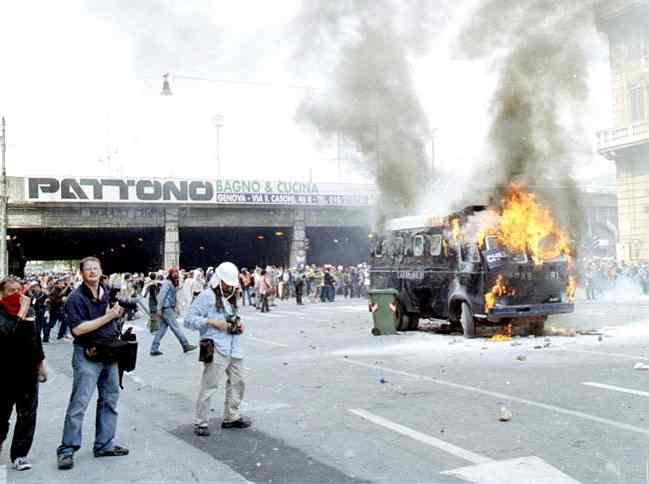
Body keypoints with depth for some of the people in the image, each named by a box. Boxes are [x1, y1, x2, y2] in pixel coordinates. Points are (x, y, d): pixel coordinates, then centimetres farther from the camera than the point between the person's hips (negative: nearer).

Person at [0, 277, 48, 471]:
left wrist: (41, 362, 19)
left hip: (29, 370, 4)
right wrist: (21, 315, -27)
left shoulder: (28, 310, 7)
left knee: (28, 415, 2)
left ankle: (20, 454, 11)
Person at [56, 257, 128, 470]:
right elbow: (78, 329, -22)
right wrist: (107, 317, -22)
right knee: (79, 402, -7)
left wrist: (117, 313, 6)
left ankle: (104, 444, 24)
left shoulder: (107, 293, 10)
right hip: (87, 355, -7)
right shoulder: (77, 297, -11)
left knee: (109, 400, 13)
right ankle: (67, 449, 2)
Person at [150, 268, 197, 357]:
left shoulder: (172, 284, 16)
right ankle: (186, 346, 7)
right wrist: (159, 309, -21)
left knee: (162, 329, 8)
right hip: (166, 309, -9)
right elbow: (161, 296, -18)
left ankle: (154, 349, 9)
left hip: (169, 309, 9)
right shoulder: (167, 283, -12)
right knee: (175, 328, -1)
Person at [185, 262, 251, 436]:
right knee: (209, 386, -6)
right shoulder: (207, 296, -6)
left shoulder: (231, 297, 19)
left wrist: (239, 325, 11)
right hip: (216, 350, -8)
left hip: (234, 349, 8)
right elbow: (189, 320, -11)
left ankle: (231, 417, 30)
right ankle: (200, 423, 6)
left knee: (237, 383, 15)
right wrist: (212, 322, -19)